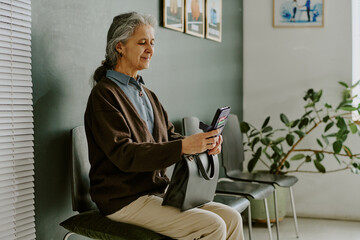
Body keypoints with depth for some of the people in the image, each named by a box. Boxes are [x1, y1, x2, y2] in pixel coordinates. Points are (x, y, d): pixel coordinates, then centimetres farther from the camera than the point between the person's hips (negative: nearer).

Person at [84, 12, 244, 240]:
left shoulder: (147, 94, 16)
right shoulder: (104, 95, -11)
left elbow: (169, 137, 11)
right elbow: (124, 155, -22)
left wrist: (205, 144, -11)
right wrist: (183, 146, -30)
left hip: (159, 191, 8)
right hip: (125, 200, -8)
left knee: (232, 218, -5)